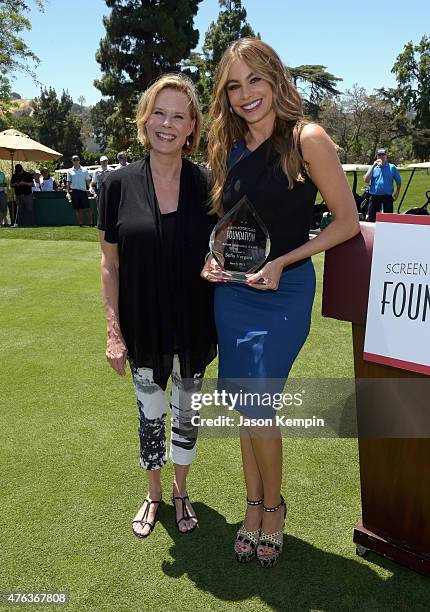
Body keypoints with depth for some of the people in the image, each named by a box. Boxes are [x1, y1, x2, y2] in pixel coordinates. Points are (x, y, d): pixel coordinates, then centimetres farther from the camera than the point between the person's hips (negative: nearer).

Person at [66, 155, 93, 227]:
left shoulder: (84, 170, 7)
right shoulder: (70, 171, 8)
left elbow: (88, 181, 6)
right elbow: (68, 183, 10)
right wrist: (68, 193, 3)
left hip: (83, 191, -1)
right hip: (74, 191, 1)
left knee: (89, 208, -6)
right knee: (78, 209, 3)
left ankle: (91, 223, 3)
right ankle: (81, 224, 10)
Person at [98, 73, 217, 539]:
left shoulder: (206, 186, -6)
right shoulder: (119, 185, -7)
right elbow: (109, 263, -2)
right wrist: (114, 330, -6)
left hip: (193, 328, 0)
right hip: (143, 329, 0)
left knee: (187, 413, 17)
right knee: (150, 416, 17)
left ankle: (180, 491, 43)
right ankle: (153, 494, 42)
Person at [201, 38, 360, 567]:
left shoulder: (307, 139, -11)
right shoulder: (228, 150, 6)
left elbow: (347, 221, -9)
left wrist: (281, 262, -16)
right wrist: (212, 259, -2)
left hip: (284, 292, -5)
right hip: (231, 292, 5)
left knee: (256, 407, -4)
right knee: (247, 408, 11)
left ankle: (273, 505, 25)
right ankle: (254, 506, 32)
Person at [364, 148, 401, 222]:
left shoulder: (392, 167, 8)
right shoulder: (373, 168, 10)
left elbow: (398, 181, 14)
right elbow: (366, 180, -6)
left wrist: (397, 193, 2)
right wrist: (373, 166, -7)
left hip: (387, 197, -1)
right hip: (375, 197, 1)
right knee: (371, 219, 2)